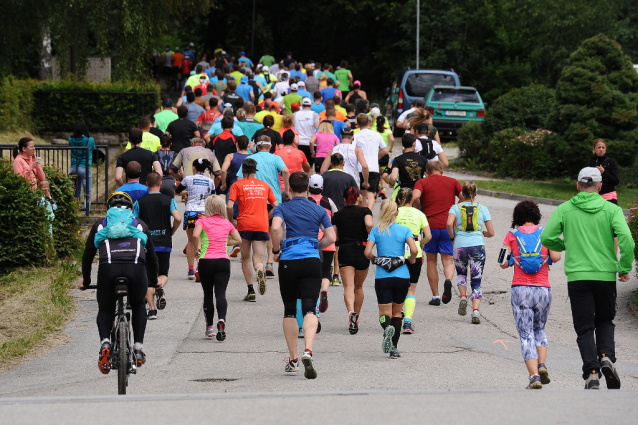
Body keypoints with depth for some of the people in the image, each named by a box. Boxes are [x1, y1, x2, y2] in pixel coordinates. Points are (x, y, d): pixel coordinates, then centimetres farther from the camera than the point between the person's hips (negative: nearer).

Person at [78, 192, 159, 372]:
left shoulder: (100, 225, 30)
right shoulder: (140, 225, 31)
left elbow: (88, 255, 36)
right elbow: (151, 255, 38)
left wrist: (85, 280, 51)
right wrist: (153, 281, 53)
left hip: (108, 269, 0)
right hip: (136, 269, 0)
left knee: (105, 310, 21)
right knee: (138, 306, 28)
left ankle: (105, 343, -6)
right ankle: (138, 347, 17)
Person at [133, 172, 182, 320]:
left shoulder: (139, 202, 1)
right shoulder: (168, 200, 0)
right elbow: (178, 219, -12)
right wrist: (172, 231, 6)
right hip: (164, 244, 0)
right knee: (163, 274, 15)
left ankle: (152, 309, -6)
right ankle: (160, 287, -20)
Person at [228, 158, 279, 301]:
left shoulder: (237, 185, 5)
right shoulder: (265, 185, 15)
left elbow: (229, 206, -7)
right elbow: (276, 206, 14)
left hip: (245, 224, -2)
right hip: (262, 225, 2)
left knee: (245, 259, 11)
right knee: (258, 260, 2)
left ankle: (251, 290, 3)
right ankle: (260, 271, -34)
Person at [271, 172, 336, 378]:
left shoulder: (282, 209, 4)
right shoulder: (319, 210, 11)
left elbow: (276, 228, -16)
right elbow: (331, 238, 7)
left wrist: (276, 250, -2)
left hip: (288, 261, 0)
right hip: (312, 261, 1)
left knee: (289, 310, 12)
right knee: (309, 309, -7)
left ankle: (293, 359, 14)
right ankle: (308, 352, -31)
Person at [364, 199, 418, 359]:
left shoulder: (376, 230, 0)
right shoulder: (404, 230, 0)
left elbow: (367, 252, -9)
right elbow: (414, 250, -15)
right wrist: (411, 260, 6)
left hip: (382, 276, -1)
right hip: (402, 275, 1)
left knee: (385, 312, 2)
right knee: (397, 312, 15)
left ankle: (387, 327, -33)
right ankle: (394, 348, 12)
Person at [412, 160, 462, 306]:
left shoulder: (422, 182, 5)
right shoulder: (452, 182, 12)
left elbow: (415, 197, -15)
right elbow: (465, 199, 3)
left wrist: (418, 209, 3)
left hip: (430, 225, -1)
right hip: (448, 226, 1)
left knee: (431, 261, 12)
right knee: (448, 259, 7)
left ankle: (435, 296, 10)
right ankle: (448, 279, -26)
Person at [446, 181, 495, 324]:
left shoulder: (456, 207, 5)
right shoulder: (482, 209, 8)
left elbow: (449, 223, -14)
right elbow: (491, 232, 7)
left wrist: (452, 237, 4)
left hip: (460, 246, 0)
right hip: (478, 245, 0)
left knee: (461, 273, 26)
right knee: (476, 280, 3)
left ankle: (463, 297, 0)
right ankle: (475, 311, -13)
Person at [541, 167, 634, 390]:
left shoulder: (564, 209, 2)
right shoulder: (611, 209, 0)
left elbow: (547, 238, -2)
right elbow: (625, 237, -14)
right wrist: (625, 268, -3)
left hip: (577, 277, 0)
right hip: (605, 275, 0)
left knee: (584, 328, 3)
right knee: (605, 321, 20)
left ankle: (592, 373, -13)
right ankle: (606, 357, -5)